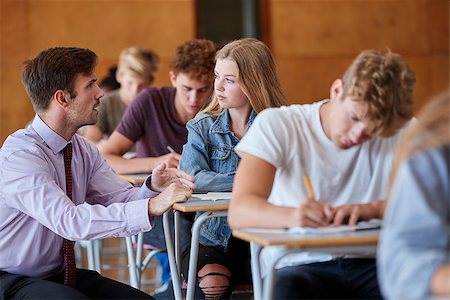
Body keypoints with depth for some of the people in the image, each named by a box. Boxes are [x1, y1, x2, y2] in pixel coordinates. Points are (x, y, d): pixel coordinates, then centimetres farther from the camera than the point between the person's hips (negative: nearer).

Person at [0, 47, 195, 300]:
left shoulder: (84, 150, 5)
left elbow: (122, 198, -1)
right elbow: (69, 221, -33)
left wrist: (153, 188, -24)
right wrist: (151, 207, -37)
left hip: (61, 275, 7)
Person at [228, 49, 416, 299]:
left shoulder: (401, 132, 4)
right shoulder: (276, 125, -3)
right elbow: (239, 212, -15)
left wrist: (374, 209, -27)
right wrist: (291, 215, -37)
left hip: (369, 264, 3)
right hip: (298, 266, -2)